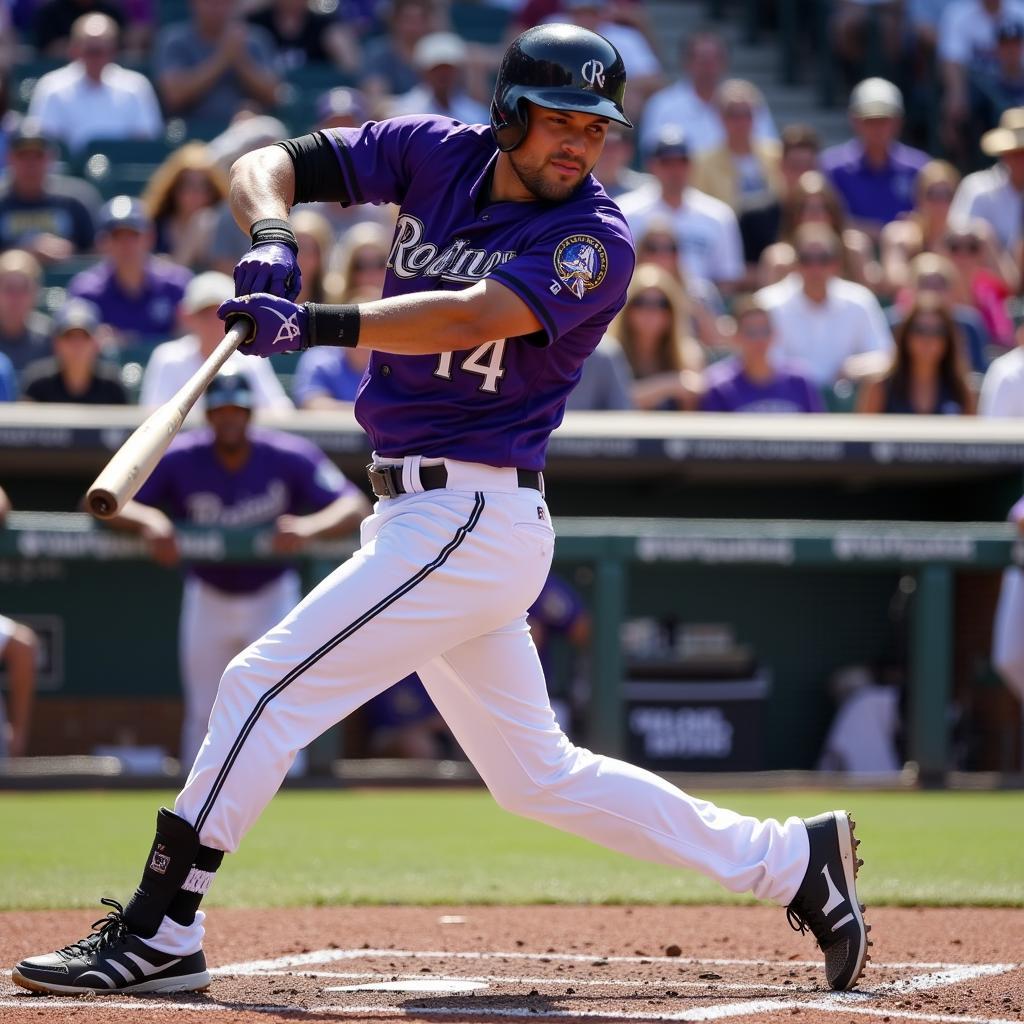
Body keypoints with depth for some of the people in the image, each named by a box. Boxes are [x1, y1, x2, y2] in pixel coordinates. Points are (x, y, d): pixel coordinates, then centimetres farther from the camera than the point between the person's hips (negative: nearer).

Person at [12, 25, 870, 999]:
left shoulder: (596, 241, -13)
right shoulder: (434, 154, 6)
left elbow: (469, 316, -30)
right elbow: (263, 166, 2)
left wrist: (316, 325, -42)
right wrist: (272, 244, -21)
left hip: (472, 513, -8)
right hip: (421, 515, 8)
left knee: (265, 684, -11)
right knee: (540, 776, 15)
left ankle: (157, 933, -5)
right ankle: (791, 861, 23)